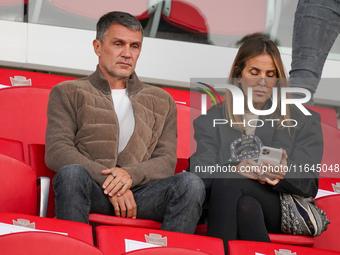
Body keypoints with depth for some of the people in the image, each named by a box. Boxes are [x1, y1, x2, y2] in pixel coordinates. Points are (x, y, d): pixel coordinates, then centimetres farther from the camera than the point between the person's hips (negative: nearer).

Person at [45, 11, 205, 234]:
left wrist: (130, 174, -12)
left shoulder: (162, 102, 24)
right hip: (92, 192, -2)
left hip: (139, 192, 2)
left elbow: (166, 161, 12)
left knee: (190, 183, -27)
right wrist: (107, 181, -14)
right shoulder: (68, 93, 16)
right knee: (72, 173, -36)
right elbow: (57, 151, 1)